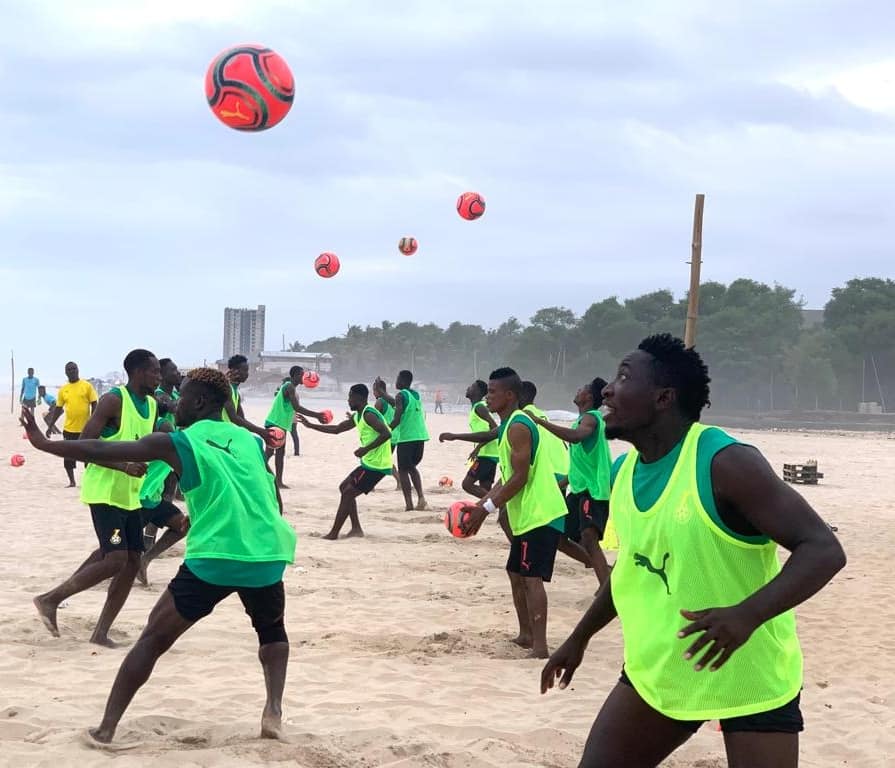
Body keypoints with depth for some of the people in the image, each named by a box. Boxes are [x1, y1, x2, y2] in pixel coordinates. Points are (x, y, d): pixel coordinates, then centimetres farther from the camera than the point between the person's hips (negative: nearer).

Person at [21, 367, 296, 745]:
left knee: (153, 640, 10)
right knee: (273, 632, 30)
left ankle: (106, 728, 7)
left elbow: (101, 451, 6)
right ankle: (274, 712, 11)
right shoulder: (252, 441, 15)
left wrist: (44, 443, 15)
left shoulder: (178, 443, 4)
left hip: (213, 561, -3)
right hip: (267, 557, 3)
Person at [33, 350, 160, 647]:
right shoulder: (114, 400, -15)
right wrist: (124, 466, -28)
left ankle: (101, 632, 9)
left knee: (132, 561, 3)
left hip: (131, 496, 9)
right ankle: (50, 599, -1)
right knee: (116, 559, -15)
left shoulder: (151, 405, 10)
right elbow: (83, 445, -20)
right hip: (105, 493, -9)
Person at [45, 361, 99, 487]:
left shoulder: (87, 386, -3)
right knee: (68, 457, 4)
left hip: (85, 428, -3)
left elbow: (94, 405, -3)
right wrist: (50, 426, 8)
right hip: (69, 429, 3)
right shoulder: (63, 389, 5)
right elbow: (58, 409, 11)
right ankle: (71, 481, 15)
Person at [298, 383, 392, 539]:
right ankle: (356, 528, 17)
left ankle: (333, 534, -3)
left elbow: (386, 433, -29)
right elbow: (336, 429, 24)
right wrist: (310, 425, 22)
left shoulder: (368, 414, -17)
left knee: (347, 494, -7)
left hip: (376, 465, -10)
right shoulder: (358, 417, 14)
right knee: (345, 487, 18)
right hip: (370, 463, 10)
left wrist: (366, 449, -28)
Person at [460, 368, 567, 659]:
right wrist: (481, 504, 12)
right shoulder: (509, 425, 16)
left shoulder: (518, 427, -16)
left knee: (531, 578, -14)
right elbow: (508, 477, 20)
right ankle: (526, 635, 29)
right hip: (527, 515, 11)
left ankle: (540, 647, -16)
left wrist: (487, 509, -18)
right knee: (516, 574, 19)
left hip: (539, 515, -11)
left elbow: (520, 477, -21)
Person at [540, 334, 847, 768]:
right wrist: (580, 638, 24)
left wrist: (747, 615, -40)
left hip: (751, 681, -7)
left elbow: (824, 550, -27)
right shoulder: (623, 472, 1)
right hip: (656, 670, 7)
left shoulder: (726, 464, -23)